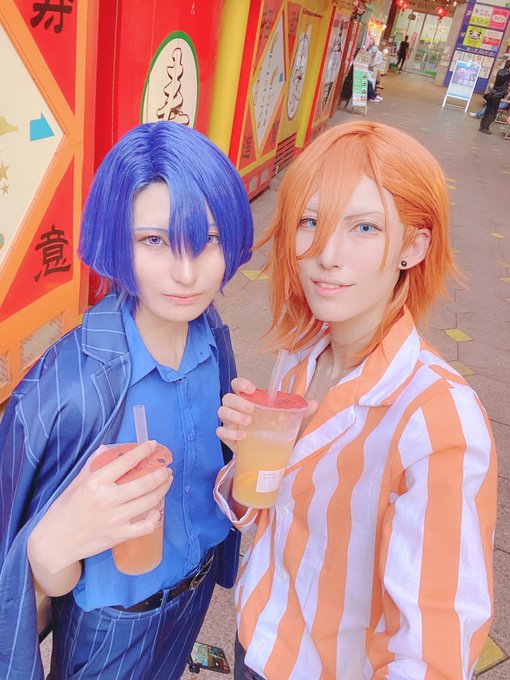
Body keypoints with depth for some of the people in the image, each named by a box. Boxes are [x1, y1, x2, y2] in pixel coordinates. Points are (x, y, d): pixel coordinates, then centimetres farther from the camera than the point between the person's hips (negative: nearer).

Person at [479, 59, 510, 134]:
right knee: (493, 113, 0)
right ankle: (486, 128, -2)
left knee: (487, 111, 12)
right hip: (497, 96, -6)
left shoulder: (500, 71, 5)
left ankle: (482, 126, 15)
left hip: (491, 95, 6)